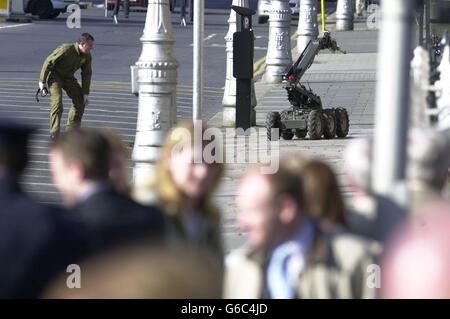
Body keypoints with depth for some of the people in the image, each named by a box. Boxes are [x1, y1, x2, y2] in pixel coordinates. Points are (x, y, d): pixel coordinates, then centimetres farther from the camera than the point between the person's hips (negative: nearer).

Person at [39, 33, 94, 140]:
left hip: (68, 77, 7)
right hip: (54, 75, -7)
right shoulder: (66, 49, -29)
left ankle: (71, 129, 16)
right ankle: (54, 132, -20)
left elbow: (86, 74, 3)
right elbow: (48, 62, -22)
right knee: (57, 100, -22)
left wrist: (85, 93, -1)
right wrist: (42, 81, -17)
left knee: (80, 100, 2)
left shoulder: (87, 56, -8)